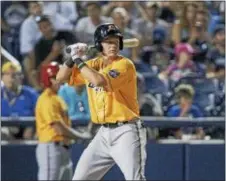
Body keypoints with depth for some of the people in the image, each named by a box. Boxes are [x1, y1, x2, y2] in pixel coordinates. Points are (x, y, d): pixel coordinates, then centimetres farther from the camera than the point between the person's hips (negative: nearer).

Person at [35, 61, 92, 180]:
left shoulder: (56, 98, 18)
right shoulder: (47, 100, -13)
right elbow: (59, 128, -18)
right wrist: (81, 136, -9)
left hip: (63, 148, 11)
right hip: (51, 147, -11)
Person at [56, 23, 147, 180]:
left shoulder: (125, 64, -12)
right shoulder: (92, 65, 9)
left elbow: (100, 81, -28)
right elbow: (61, 78, 12)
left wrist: (79, 60, -15)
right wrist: (73, 58, -4)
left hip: (126, 131, -7)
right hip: (104, 133, 7)